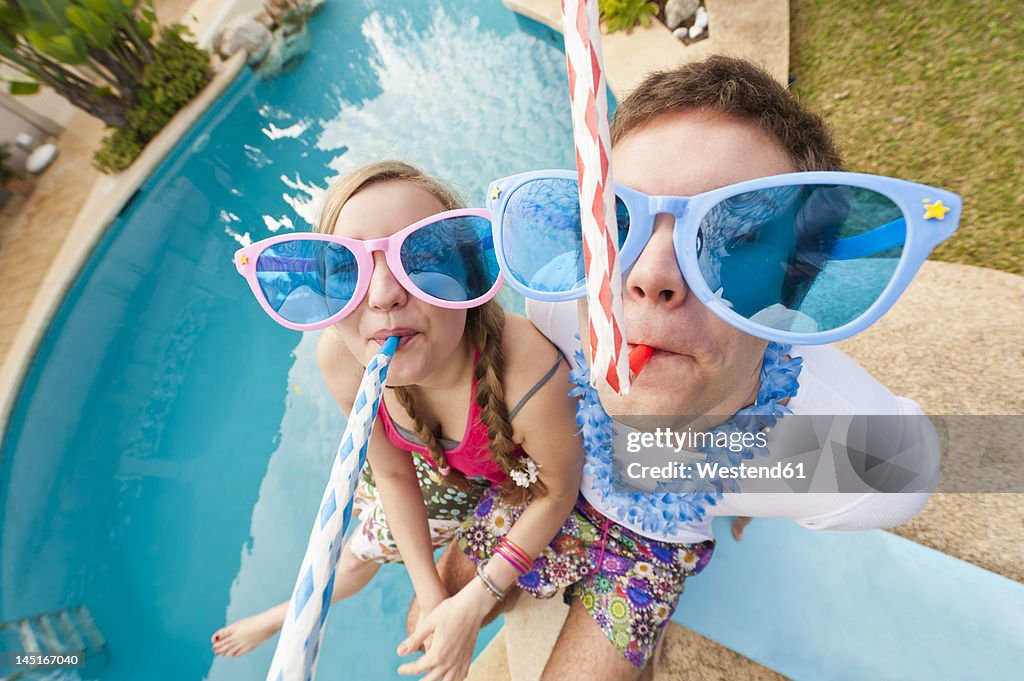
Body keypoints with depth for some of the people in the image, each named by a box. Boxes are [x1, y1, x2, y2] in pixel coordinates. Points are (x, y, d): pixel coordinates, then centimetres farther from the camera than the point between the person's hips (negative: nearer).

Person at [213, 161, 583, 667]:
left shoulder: (531, 380, -45)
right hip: (430, 468, 4)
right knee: (363, 552, 28)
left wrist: (474, 602, -15)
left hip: (512, 480, -3)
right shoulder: (342, 359, -30)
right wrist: (431, 594, -8)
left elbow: (559, 492, -23)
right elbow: (392, 472, -14)